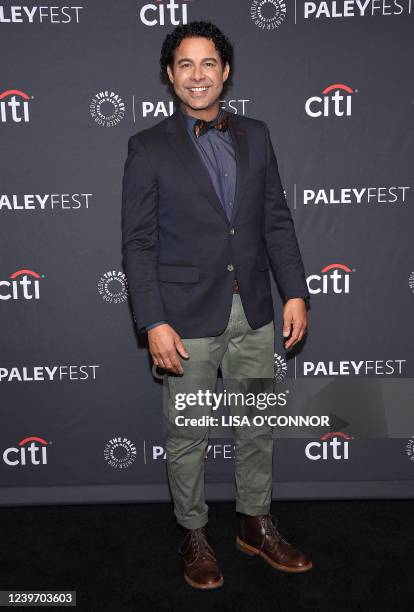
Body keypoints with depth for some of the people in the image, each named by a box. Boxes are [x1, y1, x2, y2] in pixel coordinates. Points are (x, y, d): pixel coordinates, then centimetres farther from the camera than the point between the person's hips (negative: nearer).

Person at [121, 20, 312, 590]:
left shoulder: (255, 134, 8)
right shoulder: (148, 147, -3)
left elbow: (277, 220, 8)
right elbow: (138, 244, -6)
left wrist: (295, 292, 1)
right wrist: (154, 323, -13)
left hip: (253, 314, 4)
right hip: (188, 319, -3)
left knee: (258, 427, 15)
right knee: (188, 435, 10)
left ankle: (256, 524, 36)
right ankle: (194, 534, 32)